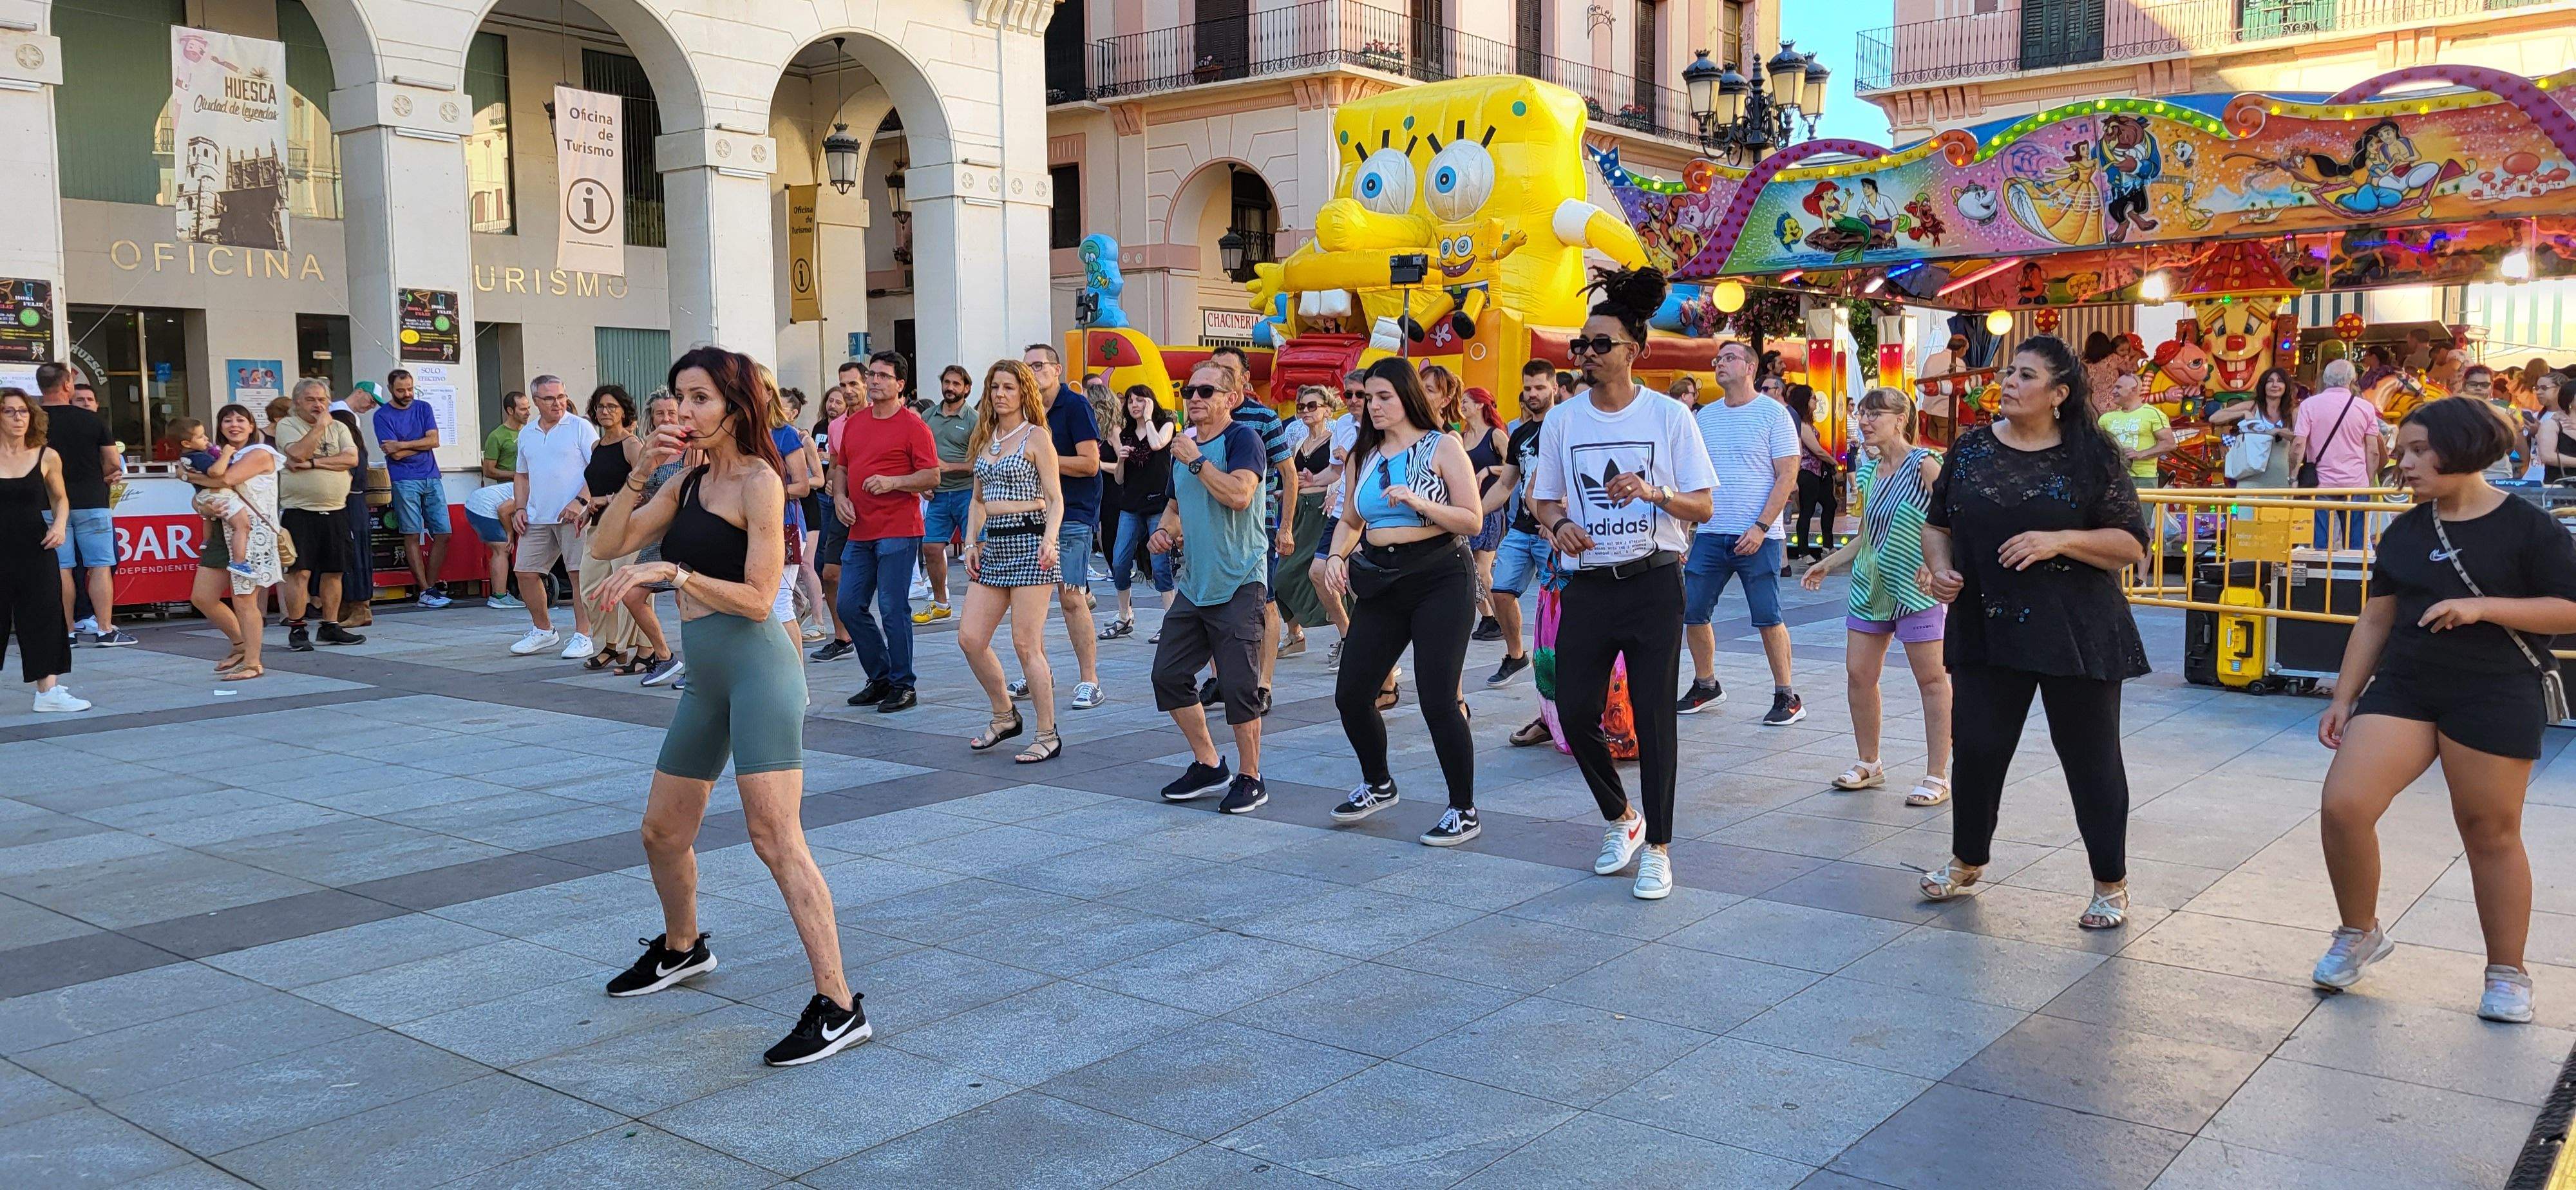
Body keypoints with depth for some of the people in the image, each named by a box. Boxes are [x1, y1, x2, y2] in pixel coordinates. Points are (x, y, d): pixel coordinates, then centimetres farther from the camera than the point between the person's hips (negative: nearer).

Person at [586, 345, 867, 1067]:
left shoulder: (758, 481, -8)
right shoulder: (689, 482, 15)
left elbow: (758, 599, -14)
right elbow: (608, 544, 10)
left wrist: (669, 572, -21)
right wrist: (641, 472, 0)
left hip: (757, 666, -9)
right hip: (706, 678, 9)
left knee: (774, 838, -16)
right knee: (663, 832, 20)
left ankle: (837, 1005, -15)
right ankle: (682, 949, 46)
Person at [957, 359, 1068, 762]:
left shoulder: (1037, 437, -3)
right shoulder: (985, 439, 16)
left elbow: (1055, 499, -7)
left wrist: (1050, 540, -23)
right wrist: (972, 542, 7)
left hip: (1030, 539, -7)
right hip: (994, 544, 7)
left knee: (1025, 644, -8)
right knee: (969, 638, 1)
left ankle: (1048, 736, 2)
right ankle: (1004, 716, 20)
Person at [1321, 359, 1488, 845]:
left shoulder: (1442, 446, -4)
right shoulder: (1364, 455, 11)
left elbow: (1473, 520, -9)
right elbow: (1351, 520, 20)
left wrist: (1418, 502, -22)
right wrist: (1336, 556, 1)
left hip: (1440, 577, -6)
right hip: (1381, 581, 6)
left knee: (1438, 700, -10)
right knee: (1350, 695, 4)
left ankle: (1464, 811, 6)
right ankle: (1377, 785, 30)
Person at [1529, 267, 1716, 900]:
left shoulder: (1669, 416, -3)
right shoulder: (1562, 420, 4)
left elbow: (1702, 505, -1)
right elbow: (1544, 499, 13)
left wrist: (1655, 493, -20)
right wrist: (1559, 525, -10)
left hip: (1653, 583, -3)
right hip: (1588, 583, 3)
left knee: (1654, 717, -1)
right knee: (1574, 710, 1)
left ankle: (1657, 848, 12)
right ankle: (1620, 817, 27)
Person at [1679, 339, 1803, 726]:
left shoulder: (1773, 414, -3)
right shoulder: (1704, 416, 12)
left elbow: (1788, 476, -7)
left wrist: (1761, 528, -15)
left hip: (1757, 537, -5)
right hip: (1709, 534, 5)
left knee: (1767, 619, -3)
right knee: (1692, 613, 5)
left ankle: (1787, 697, 8)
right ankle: (1706, 687, 23)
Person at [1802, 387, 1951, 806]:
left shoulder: (1925, 465, -11)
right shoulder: (1870, 469, 12)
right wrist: (1828, 563, 20)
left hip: (1915, 589, -8)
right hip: (1870, 585, 8)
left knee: (1932, 678, -1)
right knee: (1858, 674, 7)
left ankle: (1937, 777, 5)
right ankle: (1869, 764, 22)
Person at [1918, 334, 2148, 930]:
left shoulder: (2092, 457, -4)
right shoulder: (1971, 449, 6)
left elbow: (2132, 544, -6)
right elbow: (1937, 523, 15)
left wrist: (2060, 540, -20)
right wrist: (1939, 566, -5)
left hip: (2075, 634, -3)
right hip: (1988, 629, 3)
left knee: (2091, 755, 5)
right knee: (1976, 745, 7)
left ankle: (2111, 883, 22)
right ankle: (1967, 858, 31)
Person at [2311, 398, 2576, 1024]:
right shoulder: (2405, 531, 9)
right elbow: (2376, 620, 14)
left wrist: (2482, 607, -20)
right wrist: (2344, 699, 12)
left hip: (2495, 696, -4)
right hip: (2404, 688, 4)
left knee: (2490, 833, 3)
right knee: (2342, 806, -10)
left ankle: (2507, 974, 21)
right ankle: (2359, 933, 13)